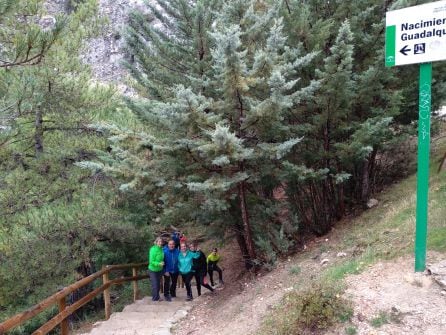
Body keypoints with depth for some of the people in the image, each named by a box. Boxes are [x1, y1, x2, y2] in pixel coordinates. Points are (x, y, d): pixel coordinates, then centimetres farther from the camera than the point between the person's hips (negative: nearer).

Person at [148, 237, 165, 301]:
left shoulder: (161, 249, -4)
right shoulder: (153, 250, -21)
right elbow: (151, 261, -22)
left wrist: (162, 263, -3)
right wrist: (158, 263, -32)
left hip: (159, 270, 6)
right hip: (153, 270, -6)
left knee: (158, 284, 13)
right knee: (155, 285, -3)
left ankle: (157, 297, 28)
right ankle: (155, 298, 13)